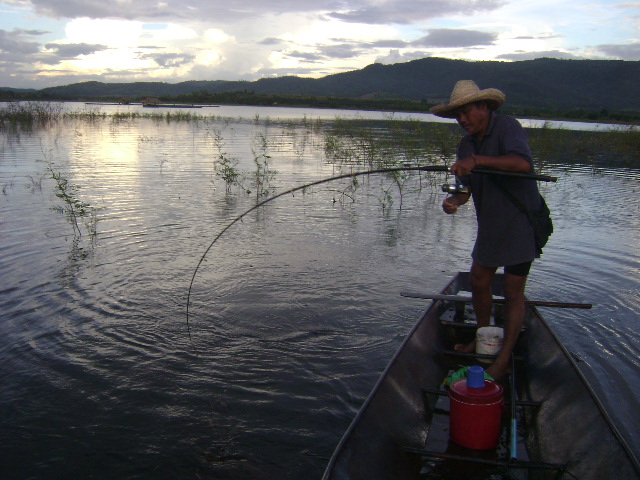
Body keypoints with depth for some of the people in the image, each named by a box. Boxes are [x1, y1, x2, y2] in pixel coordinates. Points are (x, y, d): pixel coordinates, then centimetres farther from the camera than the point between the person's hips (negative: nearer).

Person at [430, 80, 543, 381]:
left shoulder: (508, 127, -17)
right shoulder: (467, 144, 7)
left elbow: (523, 164, -36)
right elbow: (466, 186, 3)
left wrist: (477, 160, -41)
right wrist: (454, 200, -20)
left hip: (520, 222, -8)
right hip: (490, 224, 8)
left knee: (513, 292, -2)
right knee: (479, 282, 15)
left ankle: (504, 360, 8)